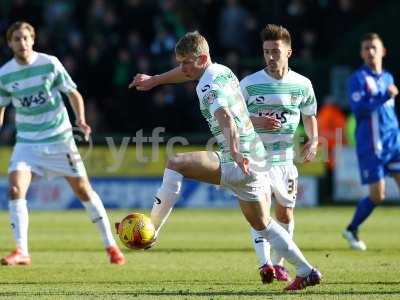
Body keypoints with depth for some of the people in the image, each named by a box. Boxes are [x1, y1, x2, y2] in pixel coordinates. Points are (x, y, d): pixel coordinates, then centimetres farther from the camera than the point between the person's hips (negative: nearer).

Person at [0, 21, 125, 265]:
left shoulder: (50, 64, -9)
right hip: (27, 142, 1)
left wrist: (81, 120, -17)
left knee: (83, 190, 4)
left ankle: (111, 245, 17)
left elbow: (73, 93, -1)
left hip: (59, 138, -1)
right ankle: (22, 252, -14)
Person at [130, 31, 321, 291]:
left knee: (175, 164, -15)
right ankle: (307, 272, 19)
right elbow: (185, 72, 35)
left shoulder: (209, 86, -15)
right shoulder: (222, 71, 14)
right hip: (253, 160, 10)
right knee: (262, 224, 18)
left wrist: (235, 152, -48)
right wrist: (153, 80, 45)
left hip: (238, 162, -10)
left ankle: (150, 231, -14)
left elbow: (226, 118, -33)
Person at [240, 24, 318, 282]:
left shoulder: (302, 84, 1)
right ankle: (265, 264, -22)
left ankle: (278, 263, 23)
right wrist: (256, 121, -19)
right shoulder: (250, 84, -7)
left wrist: (313, 140, -2)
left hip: (285, 157, 3)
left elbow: (309, 115, 16)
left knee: (286, 213, 8)